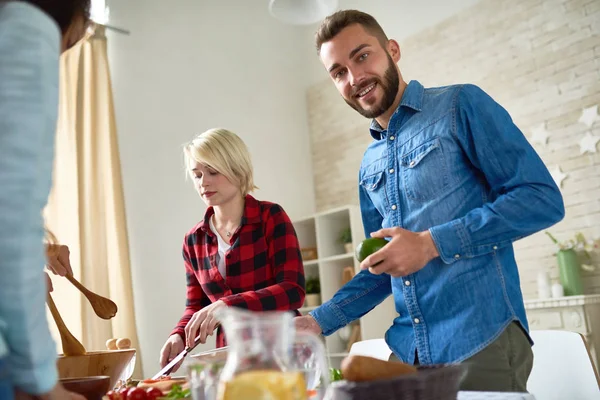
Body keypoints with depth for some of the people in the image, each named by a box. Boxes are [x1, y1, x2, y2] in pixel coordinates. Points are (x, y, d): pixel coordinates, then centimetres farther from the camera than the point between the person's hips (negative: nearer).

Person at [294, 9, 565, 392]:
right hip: (408, 350, 6)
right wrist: (319, 321, 7)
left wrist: (433, 243, -18)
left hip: (482, 341, -6)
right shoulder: (369, 166, 13)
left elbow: (543, 199, -12)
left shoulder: (461, 105, -4)